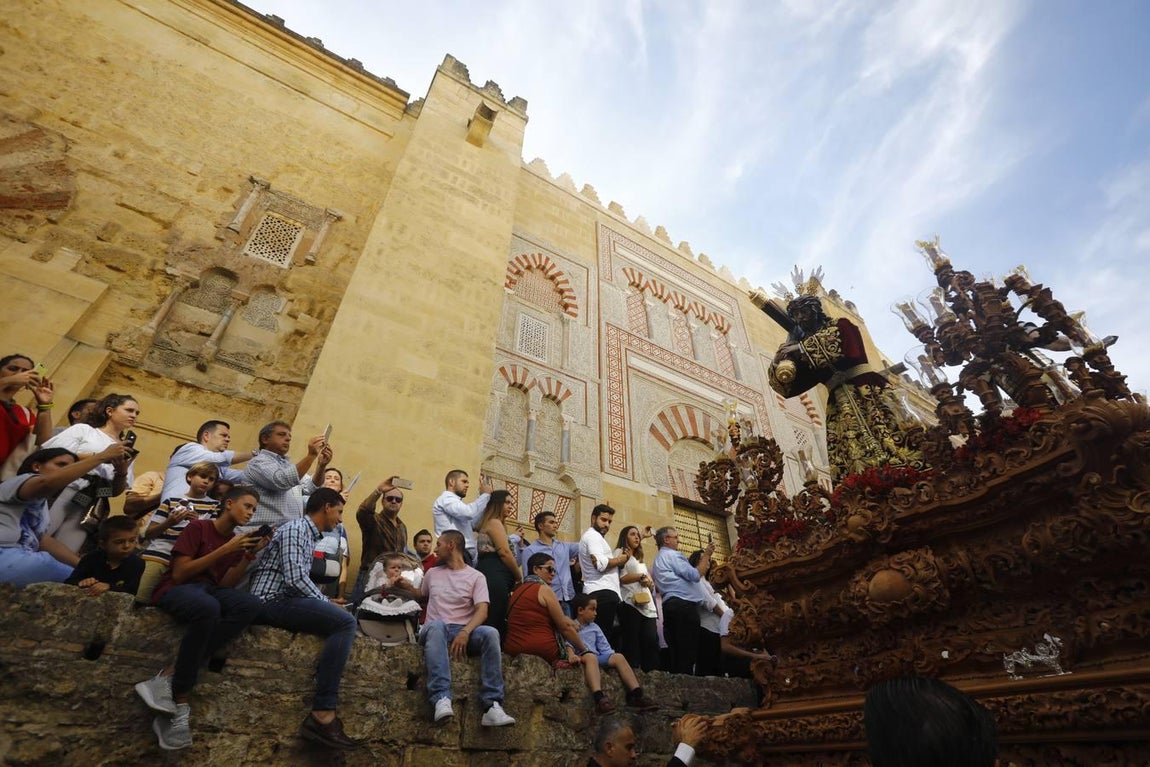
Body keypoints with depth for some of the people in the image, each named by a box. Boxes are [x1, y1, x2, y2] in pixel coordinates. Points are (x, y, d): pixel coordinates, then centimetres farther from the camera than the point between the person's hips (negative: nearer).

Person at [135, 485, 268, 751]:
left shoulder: (237, 540, 14)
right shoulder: (198, 527, -1)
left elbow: (225, 585, 5)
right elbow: (179, 573, -10)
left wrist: (249, 555, -8)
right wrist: (224, 550, -17)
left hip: (210, 589, 5)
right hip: (176, 589, -5)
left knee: (250, 605, -29)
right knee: (208, 607, -41)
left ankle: (168, 676, -27)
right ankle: (180, 703, -26)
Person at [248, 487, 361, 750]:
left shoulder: (309, 535, 21)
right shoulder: (296, 528, -9)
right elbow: (295, 578, -20)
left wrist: (326, 605, 5)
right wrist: (326, 603, -10)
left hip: (284, 600, 10)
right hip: (271, 601, -10)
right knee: (345, 622, -26)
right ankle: (322, 716, -28)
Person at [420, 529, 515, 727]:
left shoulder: (476, 577, 5)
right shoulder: (432, 573, 18)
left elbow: (482, 611, -9)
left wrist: (465, 632, -26)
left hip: (464, 630, -1)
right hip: (435, 629, 1)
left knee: (490, 633, -34)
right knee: (436, 625, -38)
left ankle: (492, 706, -36)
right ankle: (441, 699, -47)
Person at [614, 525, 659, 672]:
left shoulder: (639, 557, 30)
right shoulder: (620, 552, 5)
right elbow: (622, 578, -9)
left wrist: (648, 581, 0)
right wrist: (642, 576, -2)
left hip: (647, 604, 7)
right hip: (630, 603, -7)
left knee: (651, 640, -4)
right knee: (632, 642, -6)